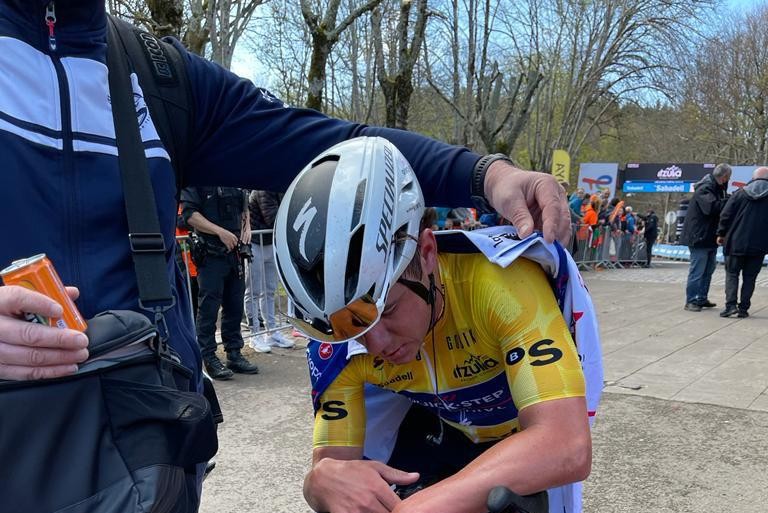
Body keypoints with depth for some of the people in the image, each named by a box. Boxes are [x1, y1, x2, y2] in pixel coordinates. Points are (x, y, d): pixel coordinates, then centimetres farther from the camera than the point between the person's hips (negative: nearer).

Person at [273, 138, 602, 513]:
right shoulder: (338, 343, -22)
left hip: (529, 436, -2)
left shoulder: (501, 278, -35)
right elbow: (332, 458, -18)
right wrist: (325, 478, -41)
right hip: (442, 432, 2)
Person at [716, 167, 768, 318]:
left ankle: (731, 305, -7)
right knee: (749, 277, 8)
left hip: (736, 242, 0)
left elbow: (725, 215, -1)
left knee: (732, 273, 7)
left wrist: (721, 234, 8)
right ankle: (743, 308, 7)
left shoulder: (740, 193, 1)